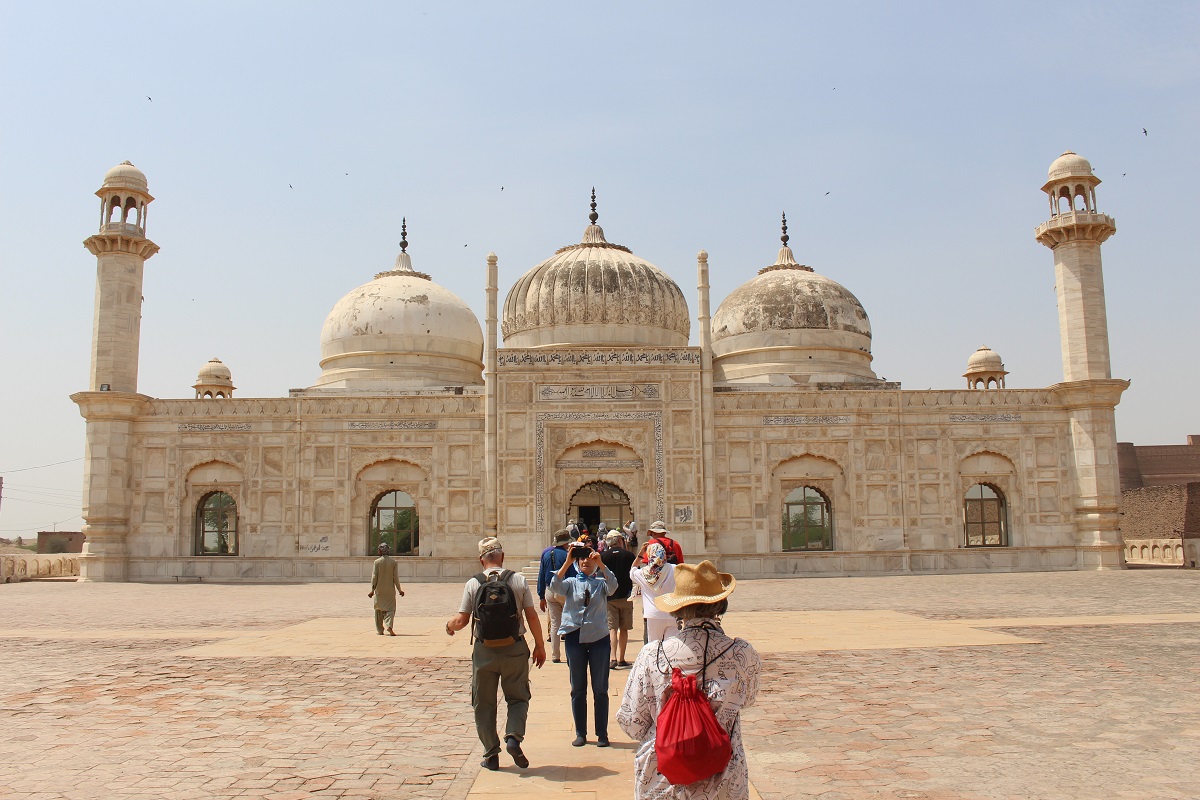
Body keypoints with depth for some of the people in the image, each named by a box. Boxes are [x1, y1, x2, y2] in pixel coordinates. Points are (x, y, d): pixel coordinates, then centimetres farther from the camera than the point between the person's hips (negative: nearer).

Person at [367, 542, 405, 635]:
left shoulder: (377, 562, -8)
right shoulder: (393, 562, -4)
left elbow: (374, 577, -7)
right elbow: (395, 577, -3)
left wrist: (372, 590, -2)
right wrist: (399, 589, 5)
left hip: (379, 590, 0)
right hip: (390, 590, 0)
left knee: (379, 610, 13)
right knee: (390, 608, 5)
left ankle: (380, 630, 19)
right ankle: (389, 626, -19)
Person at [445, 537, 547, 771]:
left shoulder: (473, 584, -4)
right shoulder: (518, 580, -4)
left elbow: (461, 620, -3)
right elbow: (532, 616, -2)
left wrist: (449, 626, 20)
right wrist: (540, 646, 9)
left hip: (484, 650, 0)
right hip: (514, 648, 0)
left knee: (484, 704, 13)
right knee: (518, 698, 15)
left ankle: (491, 754, 14)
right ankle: (514, 737, -7)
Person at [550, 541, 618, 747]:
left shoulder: (601, 582, 7)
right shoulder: (571, 582, 7)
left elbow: (612, 586, -15)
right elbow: (555, 586, -13)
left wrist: (601, 564, -26)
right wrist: (567, 562, -21)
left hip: (599, 638, -1)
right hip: (575, 638, 1)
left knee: (600, 689, 3)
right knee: (577, 689, 7)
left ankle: (602, 734, 12)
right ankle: (580, 733, 17)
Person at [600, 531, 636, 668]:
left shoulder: (603, 556, -3)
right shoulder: (629, 555, -1)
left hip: (609, 597, -1)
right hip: (626, 596, 1)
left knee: (612, 628, -2)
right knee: (624, 628, 12)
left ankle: (612, 658, -16)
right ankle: (621, 658, 16)